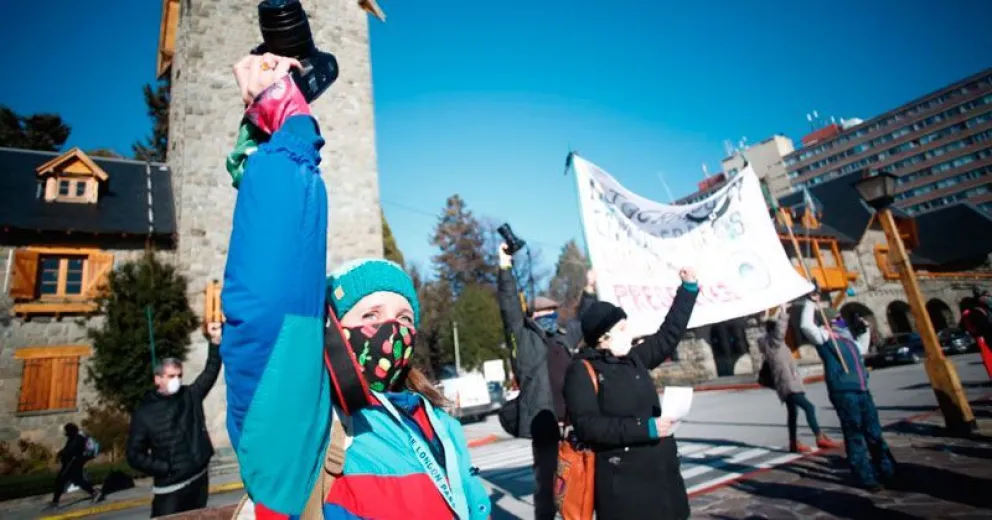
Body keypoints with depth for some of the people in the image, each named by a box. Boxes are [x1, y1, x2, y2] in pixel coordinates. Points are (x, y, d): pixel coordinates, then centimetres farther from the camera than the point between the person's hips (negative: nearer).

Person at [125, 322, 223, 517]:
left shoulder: (190, 396, 3)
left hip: (199, 478, 4)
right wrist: (164, 467, -13)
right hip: (169, 487, -4)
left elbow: (210, 373, -6)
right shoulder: (144, 413, -5)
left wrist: (215, 341, -17)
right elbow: (134, 454, -3)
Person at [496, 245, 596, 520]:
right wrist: (505, 269, -22)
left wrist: (590, 289, 33)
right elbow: (510, 309, -16)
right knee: (547, 482, 3)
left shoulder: (564, 336, 14)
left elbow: (582, 322, 31)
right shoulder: (524, 340, -4)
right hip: (545, 425, -6)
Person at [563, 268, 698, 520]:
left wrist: (688, 289, 19)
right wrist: (645, 428, -22)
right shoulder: (582, 371, -12)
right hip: (623, 482, -7)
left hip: (660, 472, 7)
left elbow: (667, 336, 18)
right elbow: (587, 425, -22)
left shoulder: (634, 360, 9)